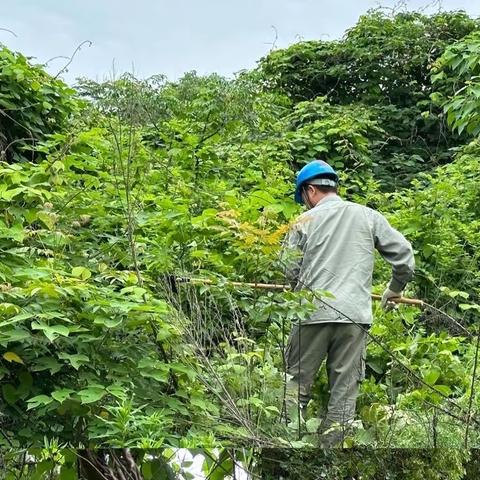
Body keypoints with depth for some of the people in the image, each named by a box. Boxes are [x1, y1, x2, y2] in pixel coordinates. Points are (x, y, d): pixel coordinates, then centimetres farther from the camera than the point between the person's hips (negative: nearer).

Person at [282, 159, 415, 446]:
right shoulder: (368, 217, 7)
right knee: (345, 392, 7)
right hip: (355, 315, 1)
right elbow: (404, 254, 7)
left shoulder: (305, 221, 3)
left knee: (297, 383, 10)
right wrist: (394, 290, 24)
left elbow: (291, 271, 3)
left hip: (313, 314, -1)